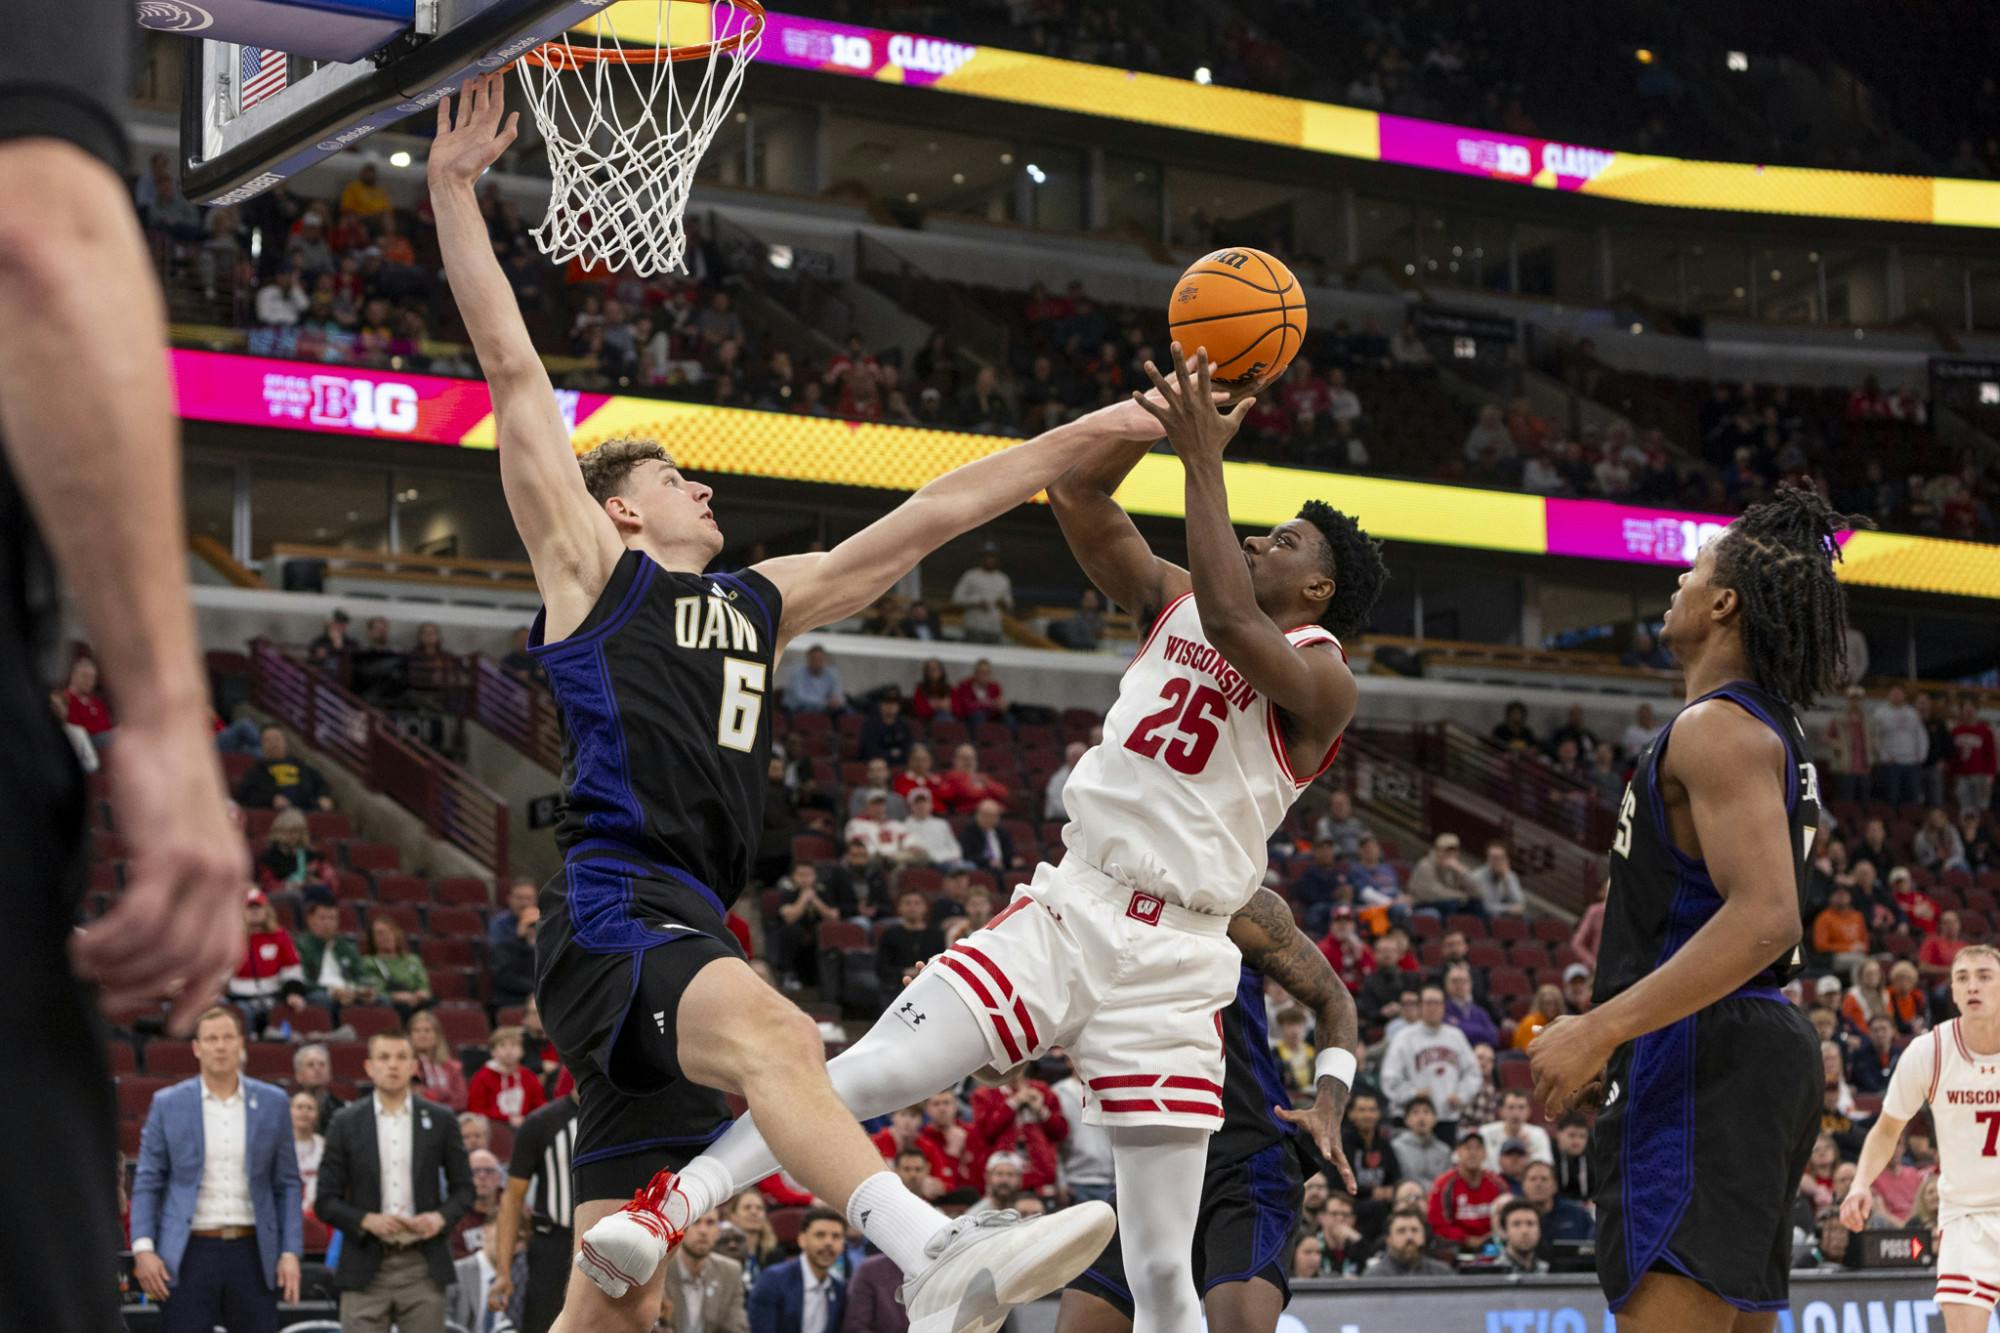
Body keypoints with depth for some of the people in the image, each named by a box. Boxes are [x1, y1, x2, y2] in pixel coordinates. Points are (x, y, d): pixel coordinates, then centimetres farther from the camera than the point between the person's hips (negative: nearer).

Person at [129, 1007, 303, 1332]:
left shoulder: (272, 1103, 6)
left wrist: (291, 1251, 0)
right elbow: (147, 1183, 4)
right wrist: (143, 1249, -7)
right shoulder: (167, 1104, 3)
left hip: (252, 1254, 1)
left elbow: (287, 1184, 8)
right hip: (190, 1254, -1)